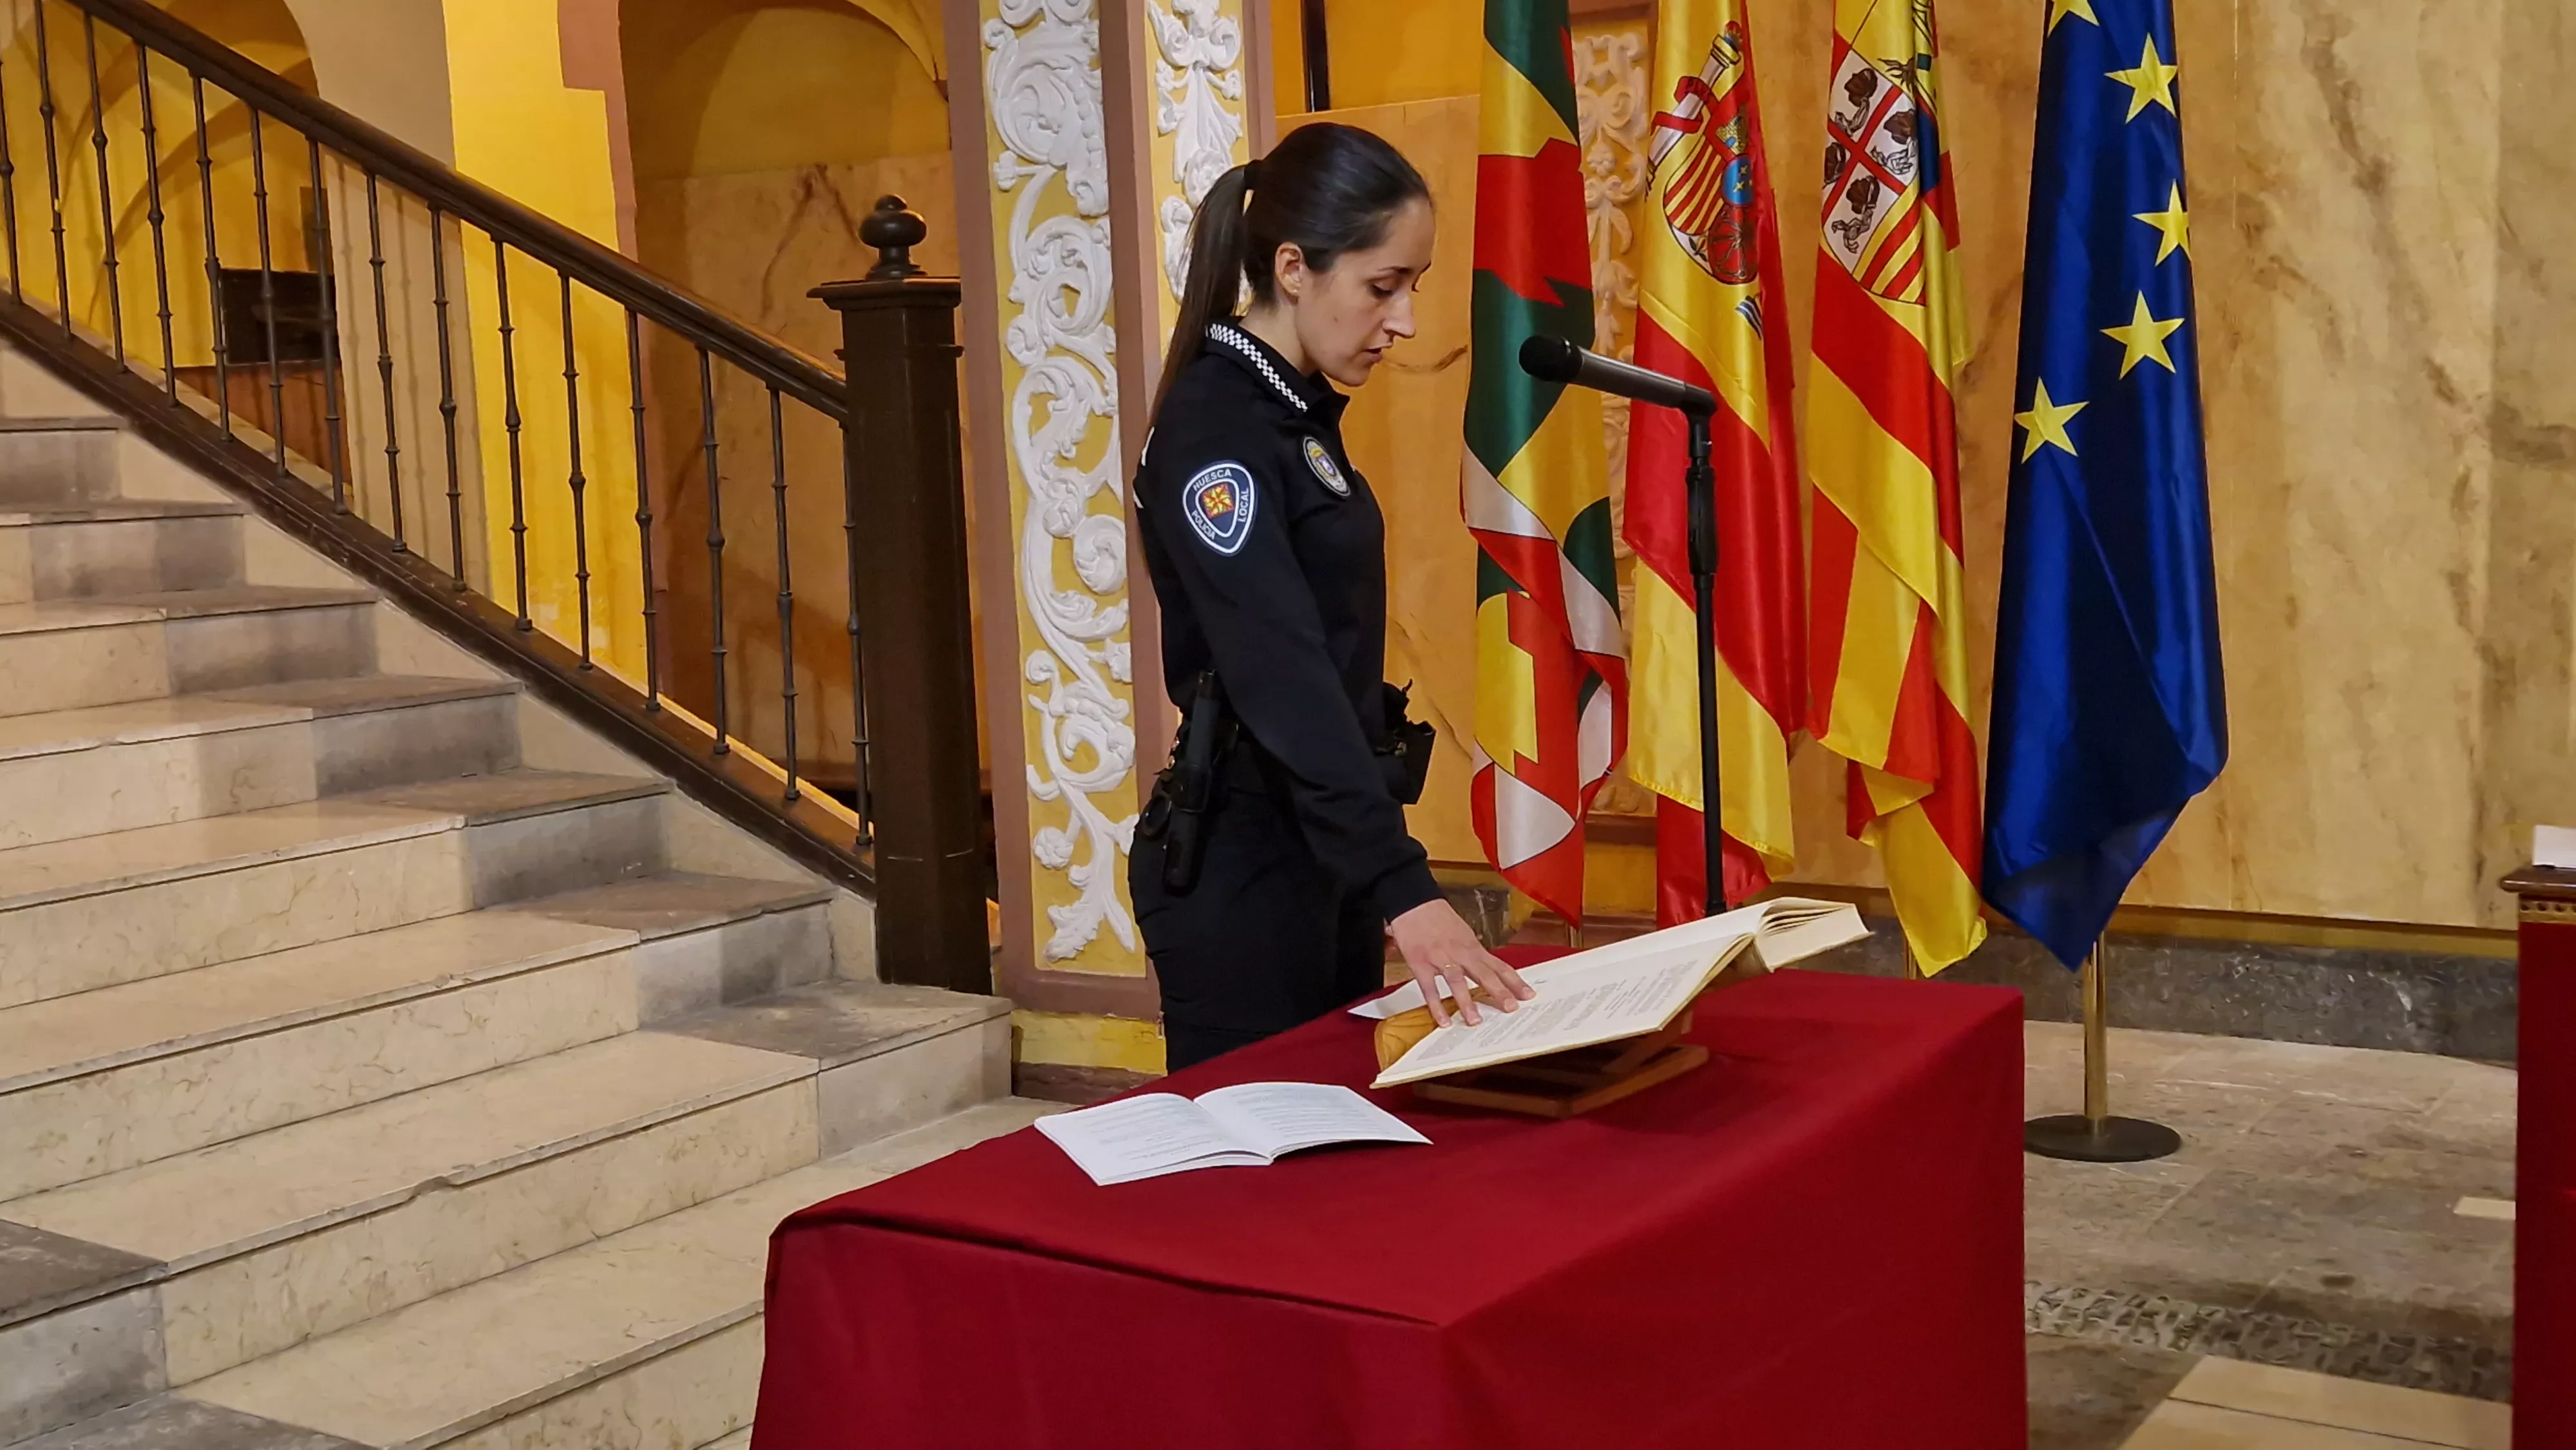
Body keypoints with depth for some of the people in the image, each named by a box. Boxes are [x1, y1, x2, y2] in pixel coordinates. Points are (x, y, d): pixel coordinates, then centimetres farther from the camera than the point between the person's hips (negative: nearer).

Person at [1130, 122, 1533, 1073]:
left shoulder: (1300, 414, 10)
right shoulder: (1214, 430, -19)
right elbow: (1281, 679, -30)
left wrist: (1383, 870, 14)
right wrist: (1402, 891, -38)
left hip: (1323, 847, 9)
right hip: (1238, 865, -9)